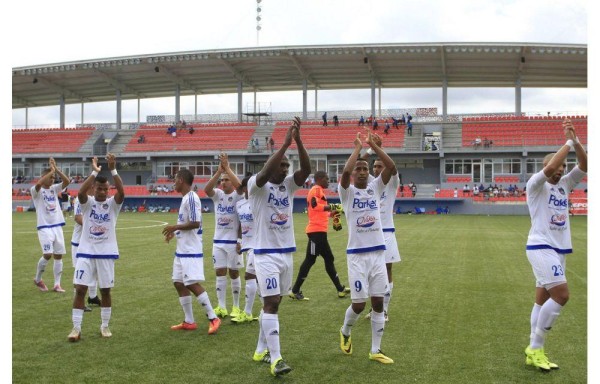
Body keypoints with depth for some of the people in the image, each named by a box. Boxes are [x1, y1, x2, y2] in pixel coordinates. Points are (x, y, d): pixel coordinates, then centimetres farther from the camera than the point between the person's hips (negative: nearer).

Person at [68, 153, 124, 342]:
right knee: (80, 289, -4)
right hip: (86, 252, 0)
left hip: (107, 253, 0)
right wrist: (94, 172, -30)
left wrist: (112, 170, -31)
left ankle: (105, 326, 21)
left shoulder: (112, 203, -1)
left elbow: (121, 192, -22)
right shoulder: (88, 203, -1)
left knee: (105, 290, 7)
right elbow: (80, 192, -24)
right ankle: (76, 328, 5)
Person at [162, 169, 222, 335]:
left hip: (191, 251, -10)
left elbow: (195, 223, -23)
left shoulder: (191, 198, -16)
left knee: (192, 284, -12)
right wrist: (175, 232, 13)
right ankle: (189, 322, 17)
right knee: (179, 283, 11)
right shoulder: (185, 198, 14)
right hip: (182, 250, 10)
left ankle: (213, 318, -4)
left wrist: (175, 227, -13)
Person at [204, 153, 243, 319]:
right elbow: (206, 189, -17)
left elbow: (240, 186, -28)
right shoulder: (218, 195, 4)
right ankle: (222, 307, 11)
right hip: (218, 241, 4)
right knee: (220, 273, 5)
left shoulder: (238, 196, -6)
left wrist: (227, 167, -27)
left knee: (234, 273, 5)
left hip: (234, 241, -3)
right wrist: (219, 171, -26)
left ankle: (236, 307, 16)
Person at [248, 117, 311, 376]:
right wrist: (285, 143, -32)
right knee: (271, 304, -11)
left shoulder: (289, 185, 7)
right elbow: (265, 172, -30)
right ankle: (275, 359, -10)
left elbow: (306, 169, -9)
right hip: (266, 254, -6)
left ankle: (260, 350, 26)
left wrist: (298, 140, -21)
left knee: (272, 304, 14)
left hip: (287, 253, 7)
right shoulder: (256, 185, -8)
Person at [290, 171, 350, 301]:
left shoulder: (319, 191, 22)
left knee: (329, 259, 15)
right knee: (310, 259, -8)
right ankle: (295, 291, -3)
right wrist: (331, 207, -20)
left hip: (320, 231, 11)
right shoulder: (316, 189, -9)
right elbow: (314, 205, -26)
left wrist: (332, 212, 14)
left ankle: (340, 289, 23)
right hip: (316, 230, -11)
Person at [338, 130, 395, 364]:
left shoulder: (376, 188, 9)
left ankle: (375, 351, 14)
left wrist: (373, 145, -8)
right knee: (359, 304, -2)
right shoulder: (347, 191, -1)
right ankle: (345, 331, 29)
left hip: (378, 253, 4)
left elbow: (391, 168, -5)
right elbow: (345, 172, -22)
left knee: (378, 302, 4)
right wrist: (357, 148, -11)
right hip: (357, 254, -4)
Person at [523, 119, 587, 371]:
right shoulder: (536, 184, -5)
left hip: (559, 249, 8)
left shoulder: (564, 185, 14)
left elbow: (584, 165, 4)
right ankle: (535, 347, -8)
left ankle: (534, 350, 12)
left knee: (544, 299, 8)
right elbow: (549, 167, -25)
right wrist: (568, 143, -15)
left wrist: (575, 140, -8)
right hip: (541, 247, -8)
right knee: (561, 294, -18)